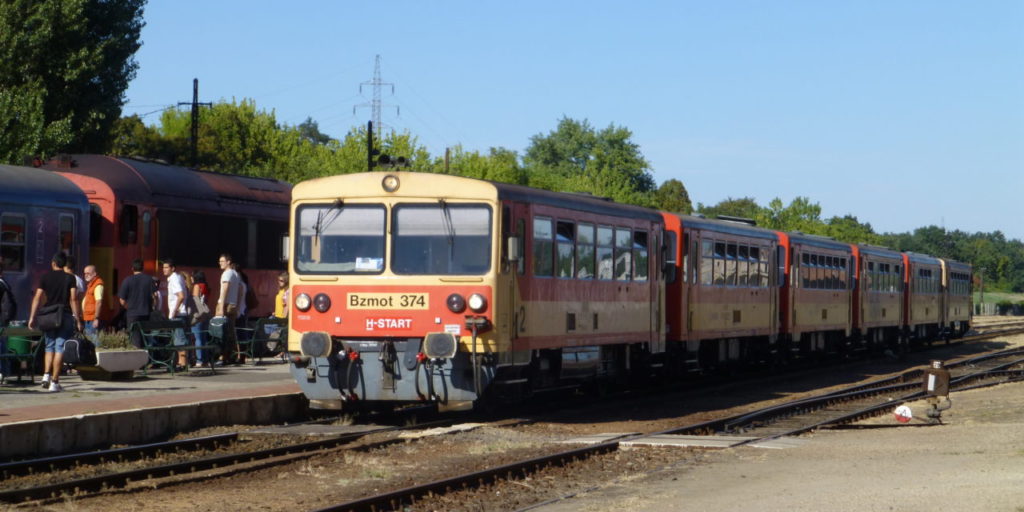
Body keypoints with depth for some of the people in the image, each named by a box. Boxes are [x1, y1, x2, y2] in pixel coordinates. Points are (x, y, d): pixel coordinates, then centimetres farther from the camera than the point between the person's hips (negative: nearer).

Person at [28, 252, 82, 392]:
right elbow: (73, 299, -7)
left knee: (49, 347, 18)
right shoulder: (70, 278, 0)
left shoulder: (45, 277, 4)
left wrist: (32, 317, 3)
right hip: (65, 317, -2)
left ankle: (46, 375, 1)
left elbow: (37, 298, 0)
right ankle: (54, 382, -2)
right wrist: (78, 320, -5)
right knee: (60, 348, 0)